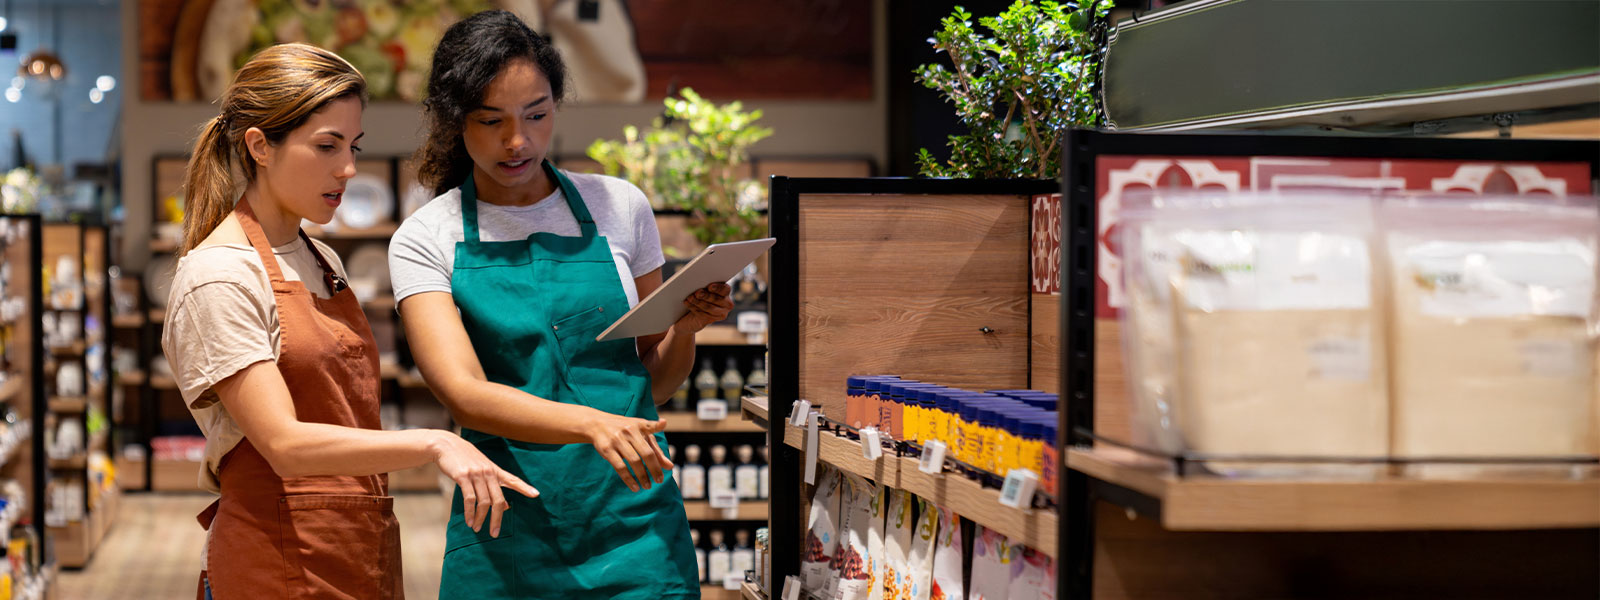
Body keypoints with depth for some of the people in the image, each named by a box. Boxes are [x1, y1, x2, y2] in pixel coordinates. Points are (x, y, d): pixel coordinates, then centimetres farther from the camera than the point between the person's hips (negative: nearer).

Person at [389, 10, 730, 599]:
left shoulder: (619, 207, 6)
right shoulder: (425, 240, 0)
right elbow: (464, 392, -15)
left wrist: (685, 328, -7)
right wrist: (589, 423, -31)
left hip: (632, 523, 1)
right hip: (505, 535, -1)